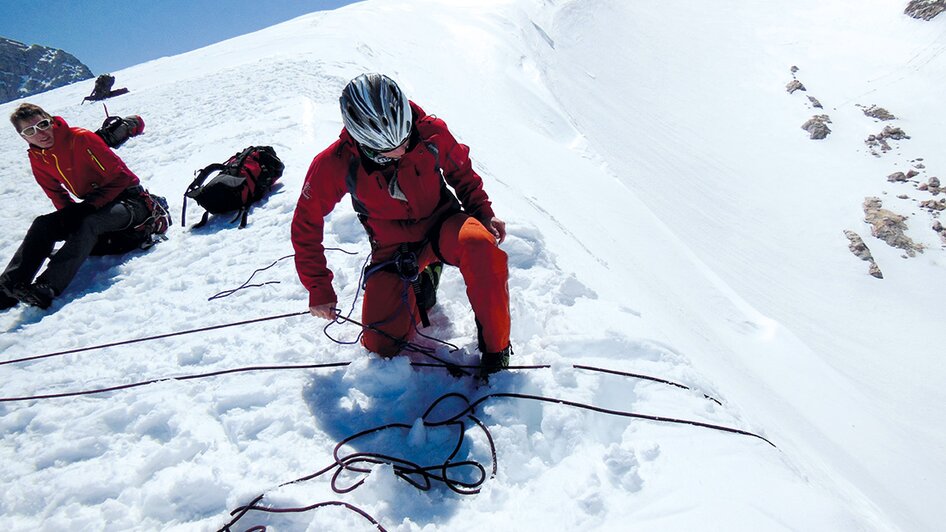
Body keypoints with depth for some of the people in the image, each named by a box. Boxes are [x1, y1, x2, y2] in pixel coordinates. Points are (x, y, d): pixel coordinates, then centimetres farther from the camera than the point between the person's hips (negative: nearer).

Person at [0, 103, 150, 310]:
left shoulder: (81, 138, -15)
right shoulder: (36, 158, 5)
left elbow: (120, 175, -17)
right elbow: (56, 194, 18)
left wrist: (90, 206, -18)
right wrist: (72, 215, 2)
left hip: (129, 200, -7)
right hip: (92, 205, 7)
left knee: (87, 224, -33)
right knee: (43, 224, -12)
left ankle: (47, 287, -43)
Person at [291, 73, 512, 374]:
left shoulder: (431, 132, -17)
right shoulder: (336, 165, -18)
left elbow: (461, 172, 6)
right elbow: (306, 224, -4)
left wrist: (484, 214, -7)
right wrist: (319, 289, -4)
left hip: (442, 225, 0)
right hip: (393, 247, 1)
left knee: (478, 243, -37)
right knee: (381, 344, -7)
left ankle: (495, 347, -16)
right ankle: (420, 284, 23)